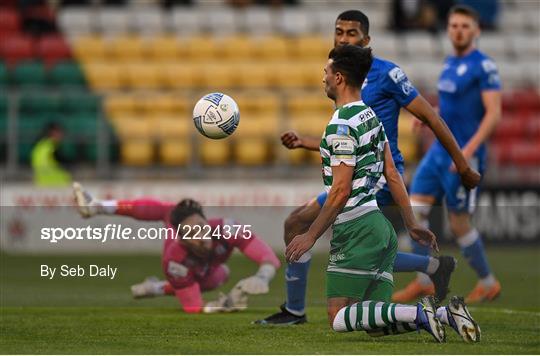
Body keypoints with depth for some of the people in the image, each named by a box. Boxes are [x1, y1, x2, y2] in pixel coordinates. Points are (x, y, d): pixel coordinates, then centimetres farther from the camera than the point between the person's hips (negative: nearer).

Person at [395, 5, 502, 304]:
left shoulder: (483, 66, -13)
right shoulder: (450, 63, 12)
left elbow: (493, 113, -18)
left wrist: (469, 150, -26)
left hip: (464, 157, -8)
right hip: (439, 152, 8)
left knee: (459, 224, 0)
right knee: (415, 211, -1)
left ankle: (488, 283, 17)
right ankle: (423, 281, 5)